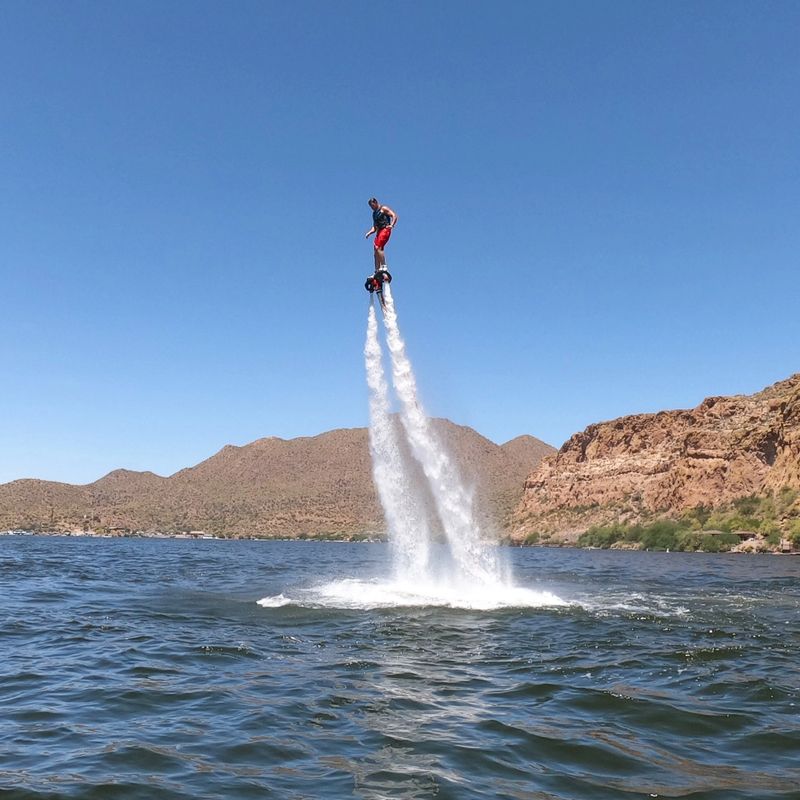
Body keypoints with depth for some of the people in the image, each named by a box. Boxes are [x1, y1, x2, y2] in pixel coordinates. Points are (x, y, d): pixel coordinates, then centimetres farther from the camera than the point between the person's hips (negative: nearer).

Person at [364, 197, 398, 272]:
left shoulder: (383, 209, 1)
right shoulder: (374, 213, 24)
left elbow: (394, 216, -9)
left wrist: (391, 225, -24)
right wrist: (369, 233, 6)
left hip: (385, 230, -8)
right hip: (379, 231, 8)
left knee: (378, 248, -23)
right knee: (376, 252, 2)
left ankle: (384, 267, -24)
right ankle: (377, 271, 3)